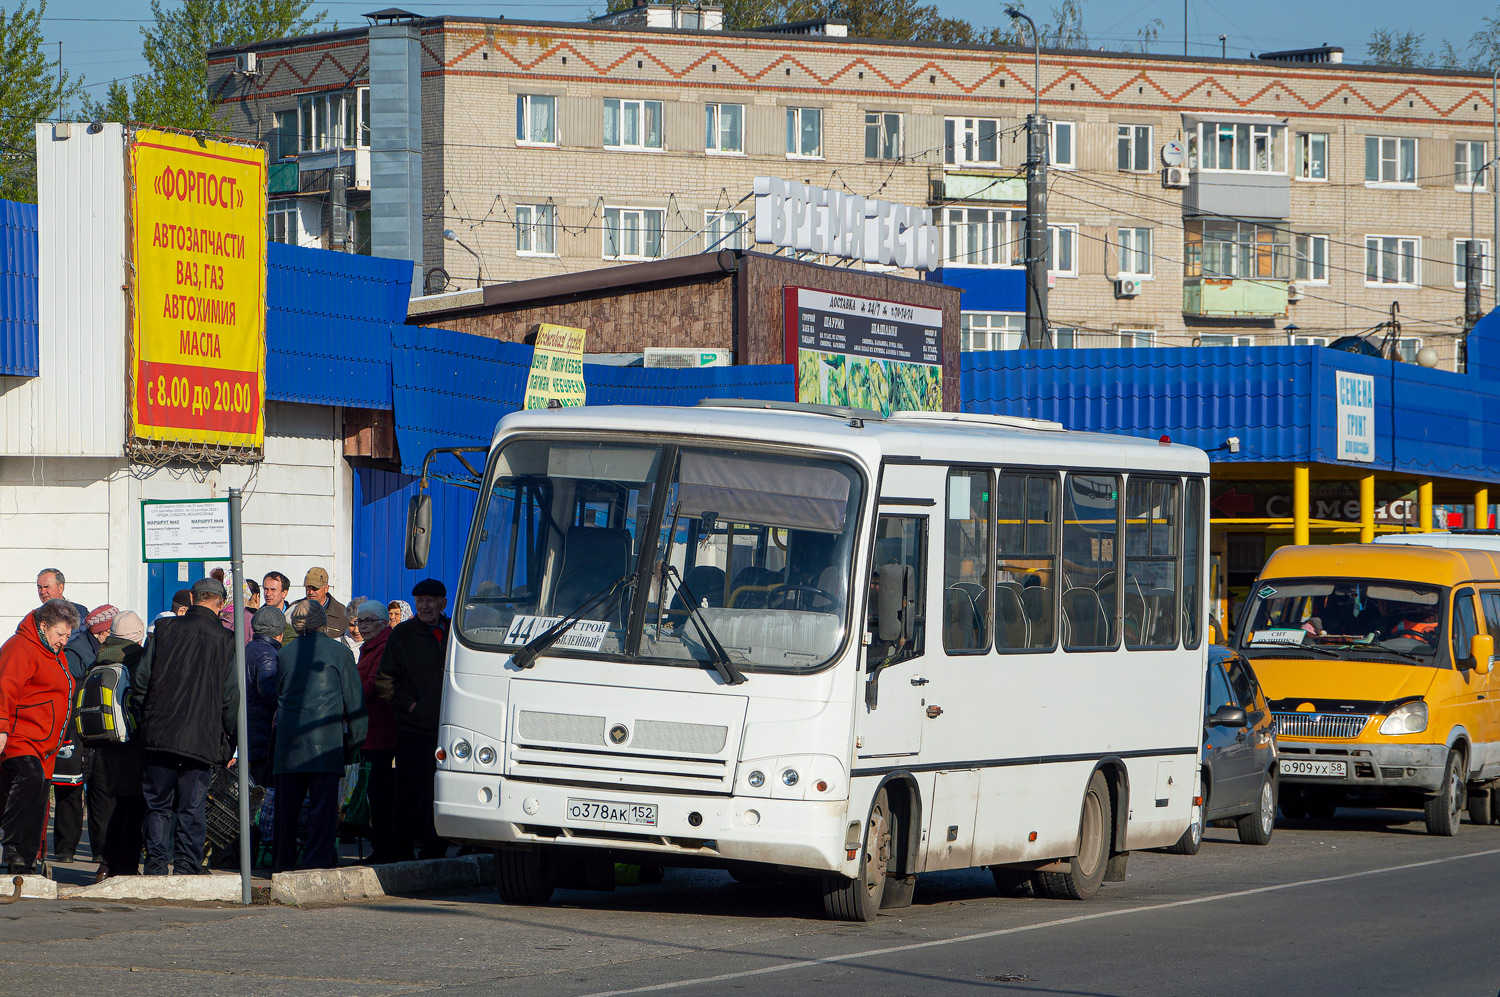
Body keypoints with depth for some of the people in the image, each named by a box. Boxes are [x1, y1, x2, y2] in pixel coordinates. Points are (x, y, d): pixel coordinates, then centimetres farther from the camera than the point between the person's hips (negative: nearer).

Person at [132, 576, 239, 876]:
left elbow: (140, 682, 4)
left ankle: (156, 865, 4)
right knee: (192, 807, 3)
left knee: (158, 803, 9)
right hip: (203, 738, -1)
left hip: (161, 731, 1)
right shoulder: (226, 640, -1)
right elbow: (231, 697, 0)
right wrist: (228, 744, 8)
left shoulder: (164, 631, 3)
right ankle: (186, 867, 1)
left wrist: (143, 723, 15)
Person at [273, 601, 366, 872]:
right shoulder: (338, 651, 1)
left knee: (287, 803, 9)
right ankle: (316, 861, -8)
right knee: (323, 803, -3)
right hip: (325, 736, -4)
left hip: (288, 736, 4)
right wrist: (356, 737, 10)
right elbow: (354, 697, 3)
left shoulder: (285, 653, 11)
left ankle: (283, 861, 13)